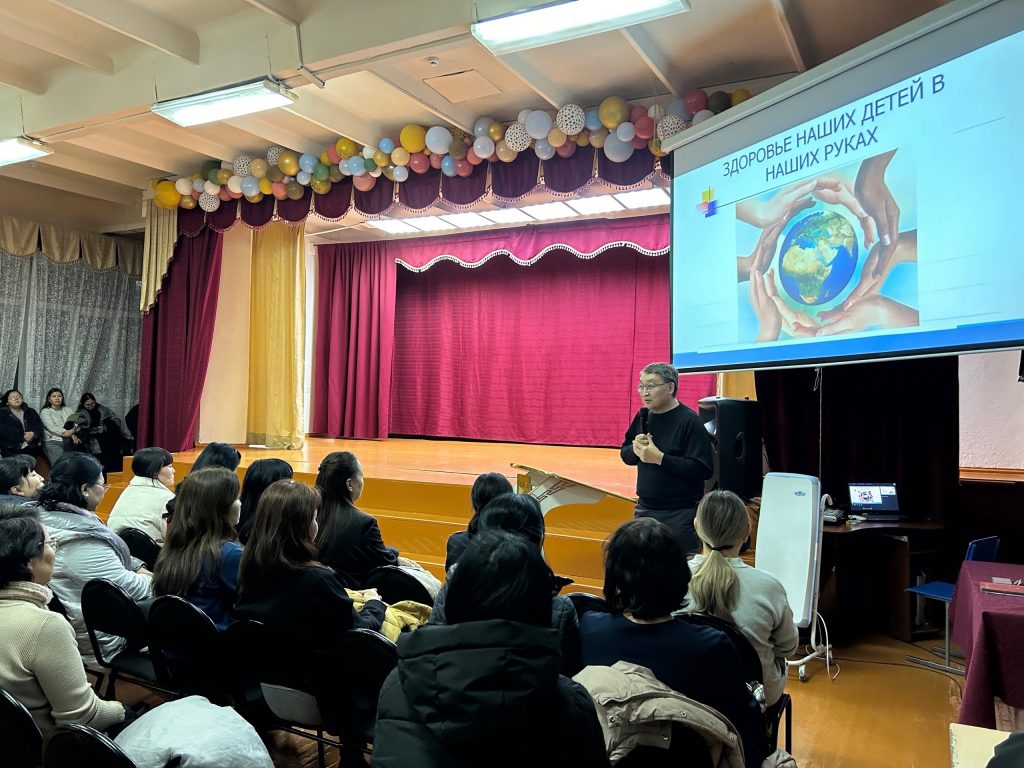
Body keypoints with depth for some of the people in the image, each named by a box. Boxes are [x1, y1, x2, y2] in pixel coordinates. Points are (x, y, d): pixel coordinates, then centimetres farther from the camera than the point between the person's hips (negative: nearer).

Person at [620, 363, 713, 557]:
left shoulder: (689, 421, -13)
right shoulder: (643, 416, 7)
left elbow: (703, 469, -20)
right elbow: (625, 455, 15)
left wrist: (659, 458, -22)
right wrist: (635, 449, -8)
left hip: (680, 514, -6)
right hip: (645, 508, 6)